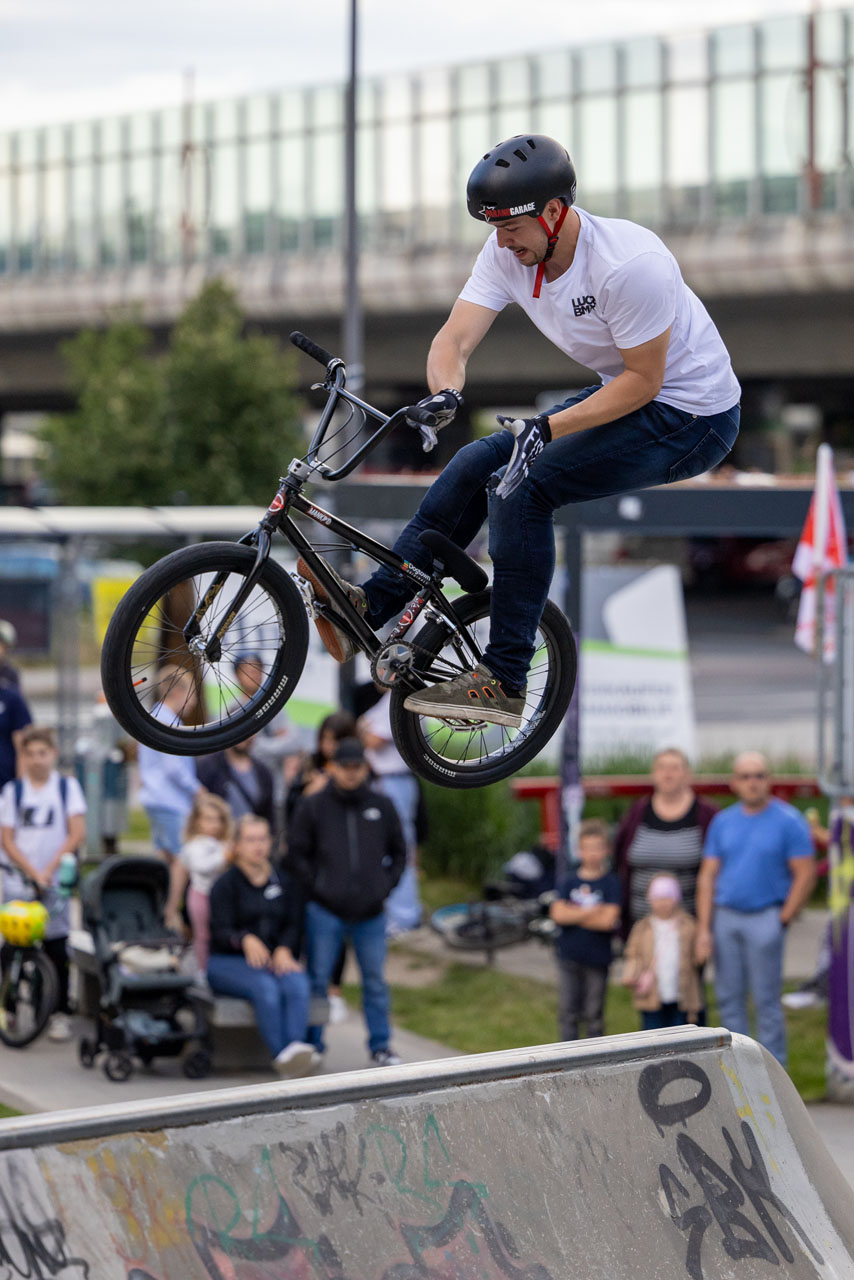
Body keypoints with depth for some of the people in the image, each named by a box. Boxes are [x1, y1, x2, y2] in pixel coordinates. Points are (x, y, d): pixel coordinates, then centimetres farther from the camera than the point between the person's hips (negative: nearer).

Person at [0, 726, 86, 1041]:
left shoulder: (67, 787, 3)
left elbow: (77, 834, -2)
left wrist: (50, 869, -10)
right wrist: (33, 872, -11)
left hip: (55, 881, -1)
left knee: (57, 946, -1)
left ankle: (60, 1012, 6)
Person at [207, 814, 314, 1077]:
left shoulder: (283, 882, 15)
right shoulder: (225, 884, 2)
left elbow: (293, 924, 10)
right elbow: (221, 931, -10)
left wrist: (284, 951, -12)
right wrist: (246, 940, -32)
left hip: (276, 958, 3)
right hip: (227, 961, -3)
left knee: (297, 984, -31)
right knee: (265, 987, -35)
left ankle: (297, 1047, -49)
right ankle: (282, 1055, -45)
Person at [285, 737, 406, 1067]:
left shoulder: (382, 807, 9)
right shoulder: (313, 806, 2)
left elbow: (399, 852, 18)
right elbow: (297, 855, 3)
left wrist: (385, 885, 5)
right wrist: (316, 887, -6)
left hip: (370, 912, 2)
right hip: (325, 912, -2)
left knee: (375, 981, 6)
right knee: (318, 979, 2)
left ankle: (381, 1046, 15)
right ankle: (312, 1045, 11)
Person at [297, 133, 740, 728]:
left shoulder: (628, 264, -30)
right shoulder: (509, 252, -8)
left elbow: (644, 379, -24)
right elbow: (455, 338, -12)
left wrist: (546, 428, -30)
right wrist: (444, 395, -35)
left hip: (690, 418, -8)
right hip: (622, 394, 8)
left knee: (520, 488, -21)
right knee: (476, 466, 2)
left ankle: (503, 684, -17)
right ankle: (371, 606, 9)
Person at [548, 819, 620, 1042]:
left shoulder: (611, 883, -4)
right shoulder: (568, 881, 4)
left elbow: (608, 920, -15)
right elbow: (558, 914, -8)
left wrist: (573, 915, -9)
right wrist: (590, 912, -13)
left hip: (597, 958, -2)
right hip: (569, 956, 2)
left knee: (594, 1015, 5)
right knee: (568, 1014, 3)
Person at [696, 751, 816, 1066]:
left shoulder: (789, 821, -4)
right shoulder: (723, 822, 10)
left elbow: (805, 875, -6)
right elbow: (708, 876, 10)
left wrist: (783, 921, -8)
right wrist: (704, 929, 3)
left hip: (764, 919, -5)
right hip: (725, 917, 5)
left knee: (766, 1001, -4)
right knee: (729, 999, 6)